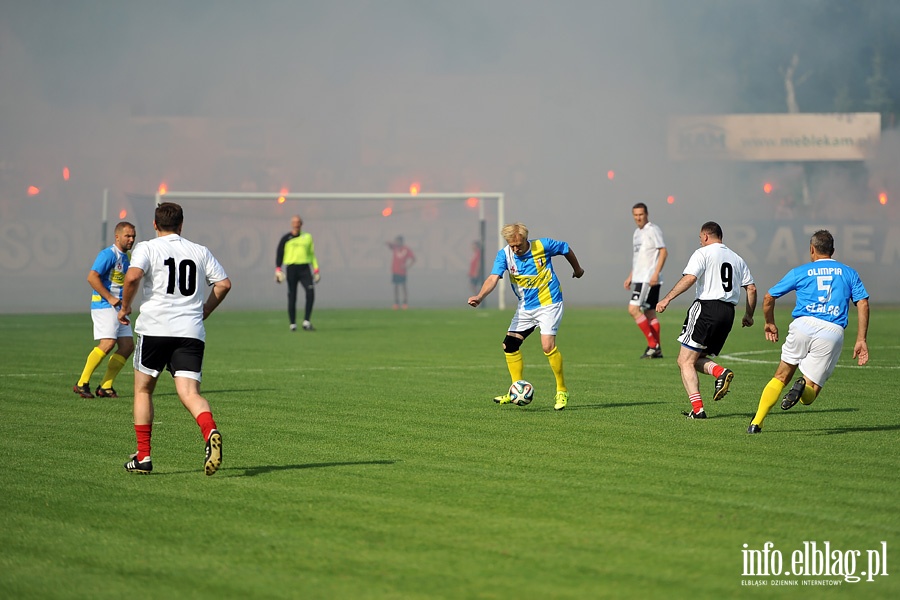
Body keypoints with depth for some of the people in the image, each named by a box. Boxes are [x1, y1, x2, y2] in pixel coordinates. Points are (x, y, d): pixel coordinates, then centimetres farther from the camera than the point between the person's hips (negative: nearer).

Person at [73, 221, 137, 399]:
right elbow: (92, 277, -20)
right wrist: (110, 298, -20)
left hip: (118, 308, 9)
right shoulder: (108, 254, -11)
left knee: (127, 346, 1)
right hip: (104, 305, -9)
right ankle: (81, 383, -14)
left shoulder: (127, 257, 17)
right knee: (107, 343, -21)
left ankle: (105, 386, 5)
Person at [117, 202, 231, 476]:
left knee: (143, 390, 16)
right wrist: (204, 312, 22)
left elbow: (133, 276, -15)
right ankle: (211, 432, -37)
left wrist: (125, 307, -1)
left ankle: (143, 456, 14)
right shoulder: (200, 252, 14)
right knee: (190, 394, -6)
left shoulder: (147, 248, 3)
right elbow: (224, 283, 8)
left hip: (155, 329, -2)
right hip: (191, 332, 2)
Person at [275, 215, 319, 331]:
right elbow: (279, 254, 4)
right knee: (292, 297, 0)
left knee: (311, 293, -15)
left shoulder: (307, 237, 13)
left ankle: (306, 322, -12)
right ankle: (293, 324, 8)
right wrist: (278, 270, -7)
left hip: (305, 268, 2)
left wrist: (316, 270, 13)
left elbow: (312, 254, 19)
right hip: (291, 268, -2)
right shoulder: (286, 238, 5)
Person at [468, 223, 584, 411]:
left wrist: (577, 269, 21)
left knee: (548, 345, -19)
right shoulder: (504, 255, -10)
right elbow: (493, 278, -24)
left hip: (549, 303, -5)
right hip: (525, 307, 5)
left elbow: (567, 249, 4)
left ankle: (562, 391, -5)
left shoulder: (543, 246, -15)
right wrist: (479, 297, -43)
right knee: (509, 345, 0)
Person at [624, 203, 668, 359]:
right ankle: (657, 350, 10)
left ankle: (653, 344, -11)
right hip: (640, 278, 9)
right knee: (650, 313, 8)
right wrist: (630, 277, 21)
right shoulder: (637, 233, 18)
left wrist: (656, 273, -22)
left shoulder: (653, 230, -9)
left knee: (633, 309, -15)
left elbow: (663, 252, -15)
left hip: (649, 279, -9)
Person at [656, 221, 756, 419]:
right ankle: (720, 372, -14)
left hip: (706, 308, -7)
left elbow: (690, 278, -15)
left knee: (685, 361, -2)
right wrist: (749, 316, 27)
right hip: (728, 313, 7)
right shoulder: (737, 259, 19)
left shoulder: (703, 253, 1)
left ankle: (697, 408, -15)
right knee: (698, 359, 18)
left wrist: (667, 298, -15)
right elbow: (751, 289, 16)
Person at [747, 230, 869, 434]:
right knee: (808, 397, 6)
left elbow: (769, 298, 19)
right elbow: (863, 303, 7)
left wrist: (770, 324, 35)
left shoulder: (800, 272, 17)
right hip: (833, 331, 0)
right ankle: (803, 386, -30)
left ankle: (756, 423, 6)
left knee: (781, 377, 17)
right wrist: (861, 340, 6)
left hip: (803, 325, 0)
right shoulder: (849, 273, 20)